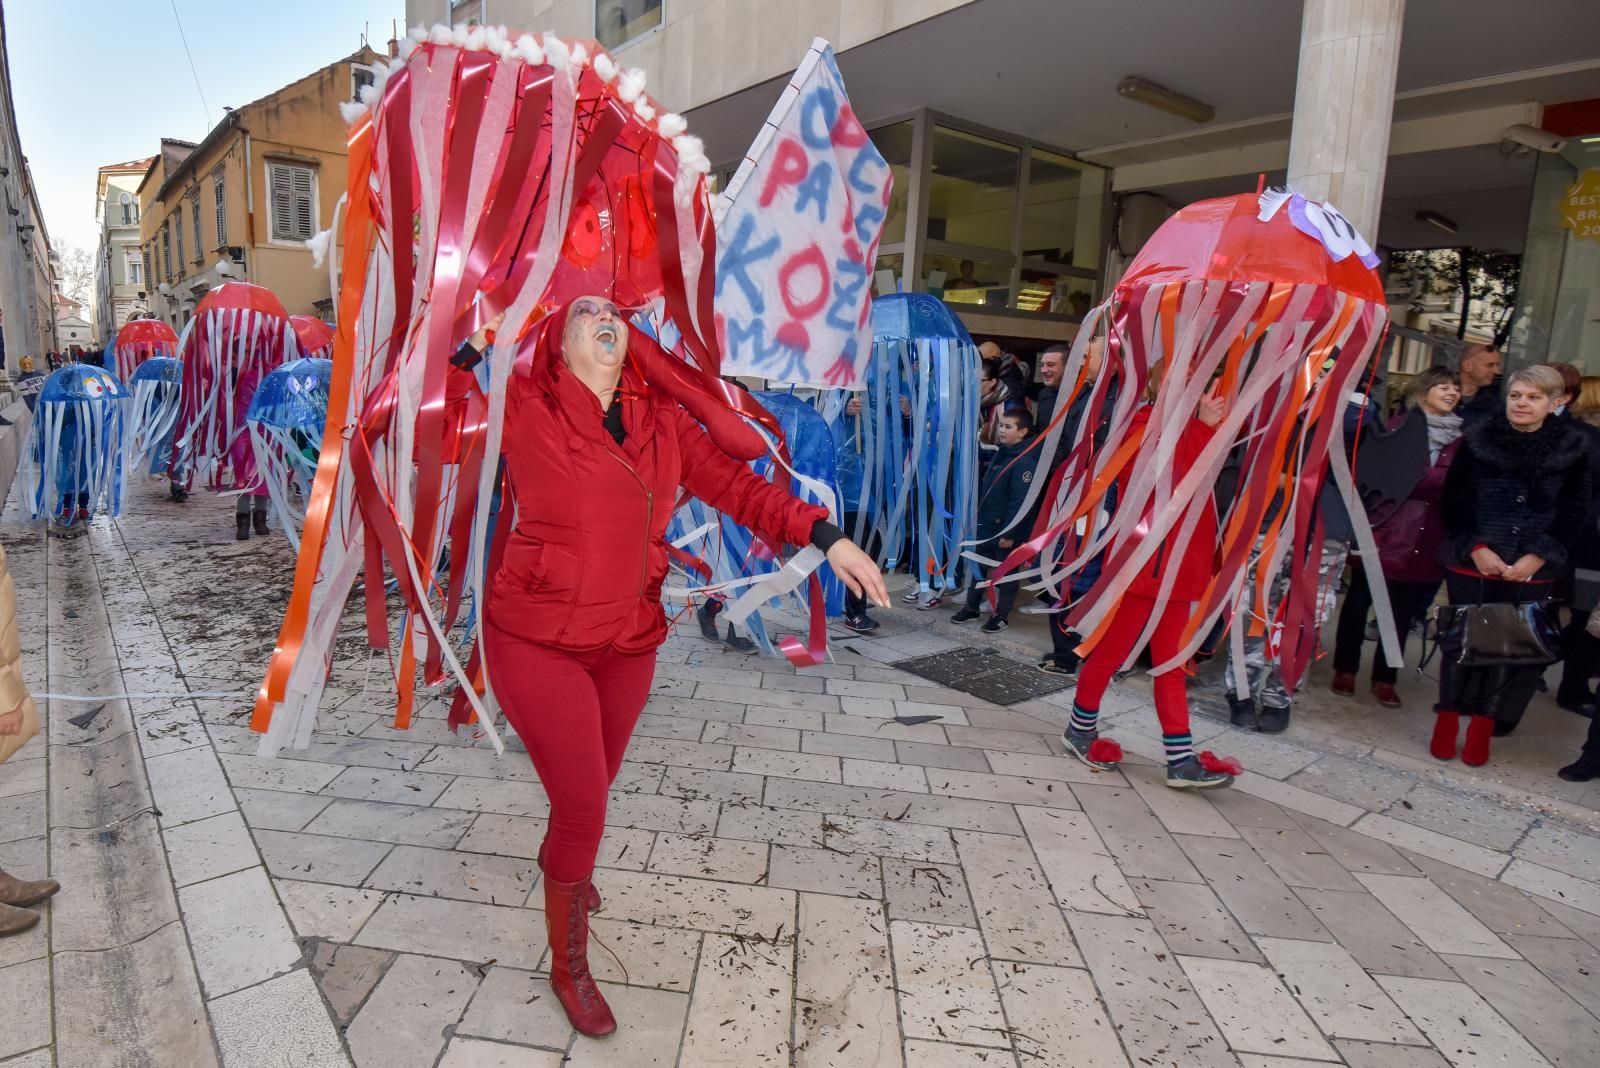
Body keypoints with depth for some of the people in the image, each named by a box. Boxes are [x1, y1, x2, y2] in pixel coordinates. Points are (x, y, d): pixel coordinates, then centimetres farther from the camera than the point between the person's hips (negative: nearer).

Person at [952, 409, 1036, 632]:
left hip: (1006, 529, -8)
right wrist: (979, 514, 14)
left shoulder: (1024, 462, -16)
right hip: (986, 525, 8)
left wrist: (1009, 532, -21)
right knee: (978, 567, 15)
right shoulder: (1000, 454, 12)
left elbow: (1020, 501, -21)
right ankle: (971, 607, 28)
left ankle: (1001, 615, 16)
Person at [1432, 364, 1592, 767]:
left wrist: (1536, 557, -9)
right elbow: (1453, 501, -1)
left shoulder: (1572, 449, 1)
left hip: (1532, 572, 1)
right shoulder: (1478, 440, -1)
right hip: (1471, 564, -1)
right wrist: (1476, 548, -11)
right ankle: (1448, 719, 18)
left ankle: (1483, 724, 17)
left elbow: (1573, 514, 2)